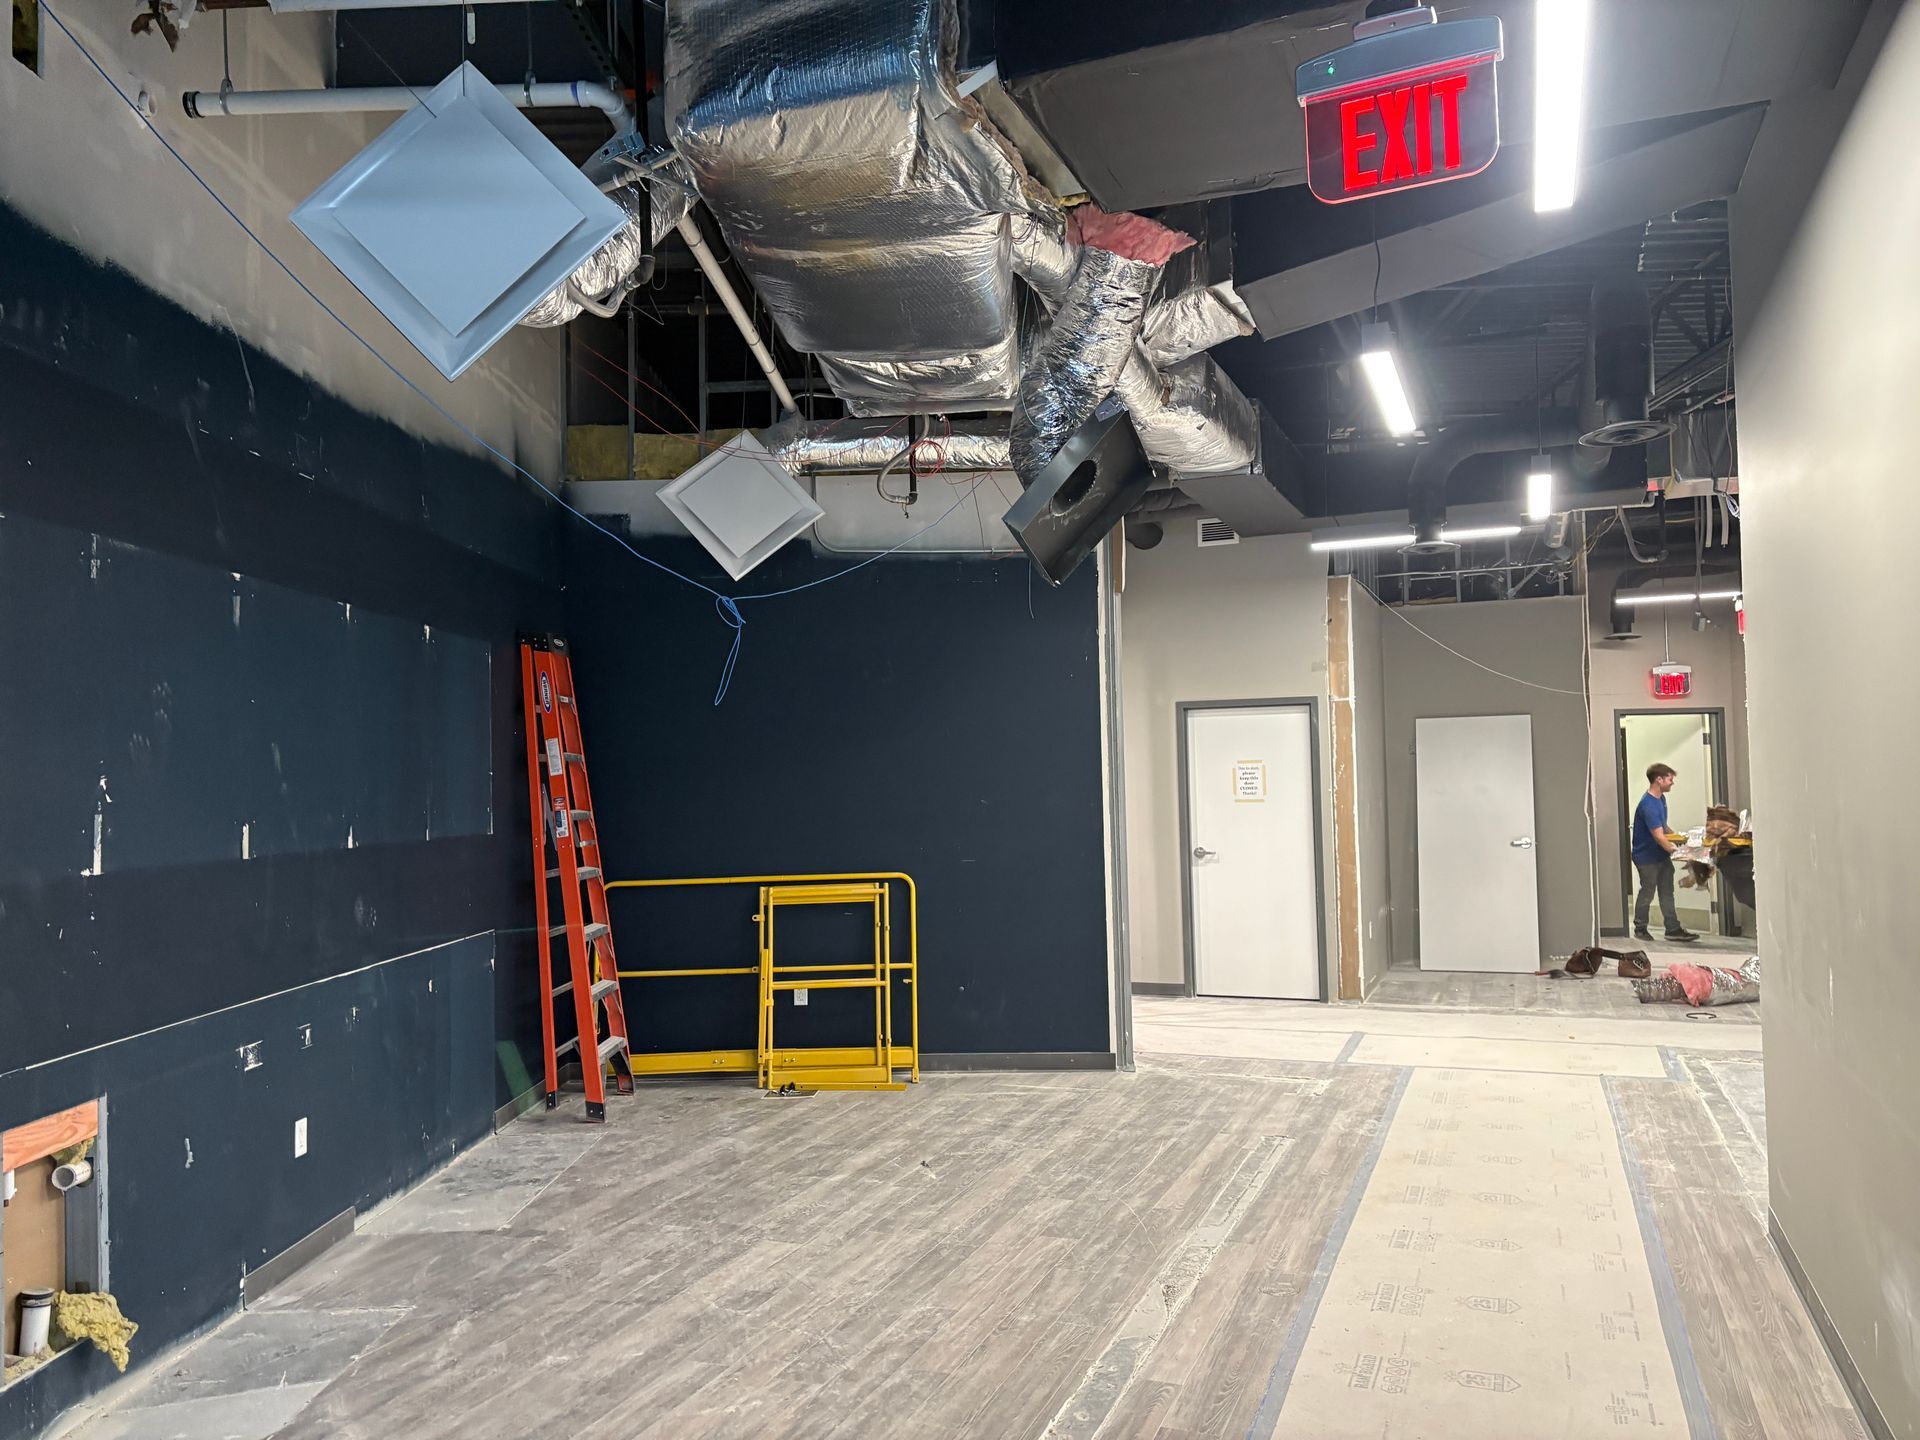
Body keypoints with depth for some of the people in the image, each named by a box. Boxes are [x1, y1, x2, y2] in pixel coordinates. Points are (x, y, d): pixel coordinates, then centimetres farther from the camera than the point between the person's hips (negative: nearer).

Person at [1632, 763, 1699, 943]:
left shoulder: (1661, 798, 5)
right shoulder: (1648, 805, -27)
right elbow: (1658, 836, -29)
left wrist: (1675, 838, 7)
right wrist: (1676, 850, -25)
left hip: (1662, 855, 9)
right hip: (1647, 857, -9)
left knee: (1667, 892, 9)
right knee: (1647, 893, 5)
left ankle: (1673, 928, 13)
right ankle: (1640, 929, 20)